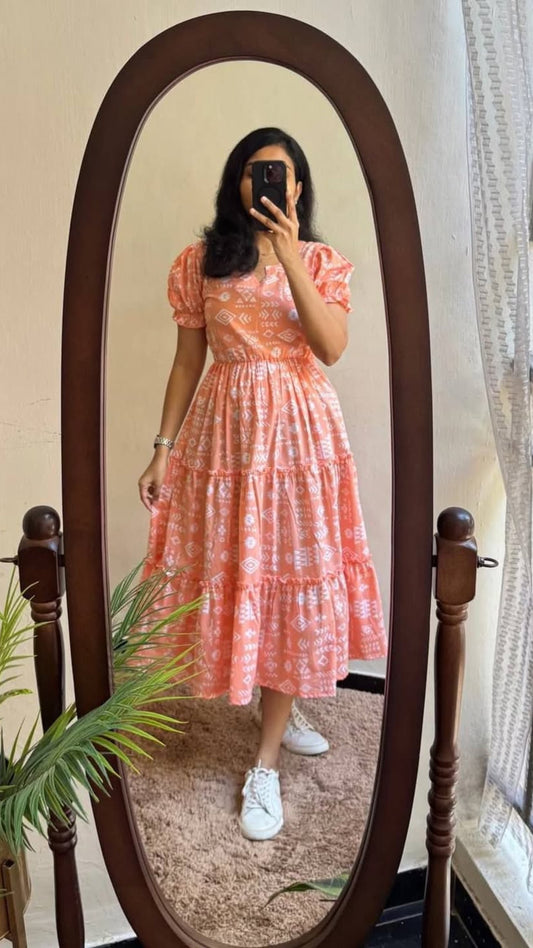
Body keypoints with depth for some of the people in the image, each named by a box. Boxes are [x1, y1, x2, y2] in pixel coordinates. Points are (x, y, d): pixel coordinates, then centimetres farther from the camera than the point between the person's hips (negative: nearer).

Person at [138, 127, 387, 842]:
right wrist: (163, 449, 2)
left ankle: (265, 763, 15)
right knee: (233, 576, 5)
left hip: (301, 430, 0)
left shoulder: (320, 261, 5)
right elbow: (187, 361, 6)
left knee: (294, 582, 0)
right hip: (225, 428, 1)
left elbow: (332, 348, -12)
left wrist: (289, 257, -18)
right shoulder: (201, 261, 6)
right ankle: (283, 710, 33)